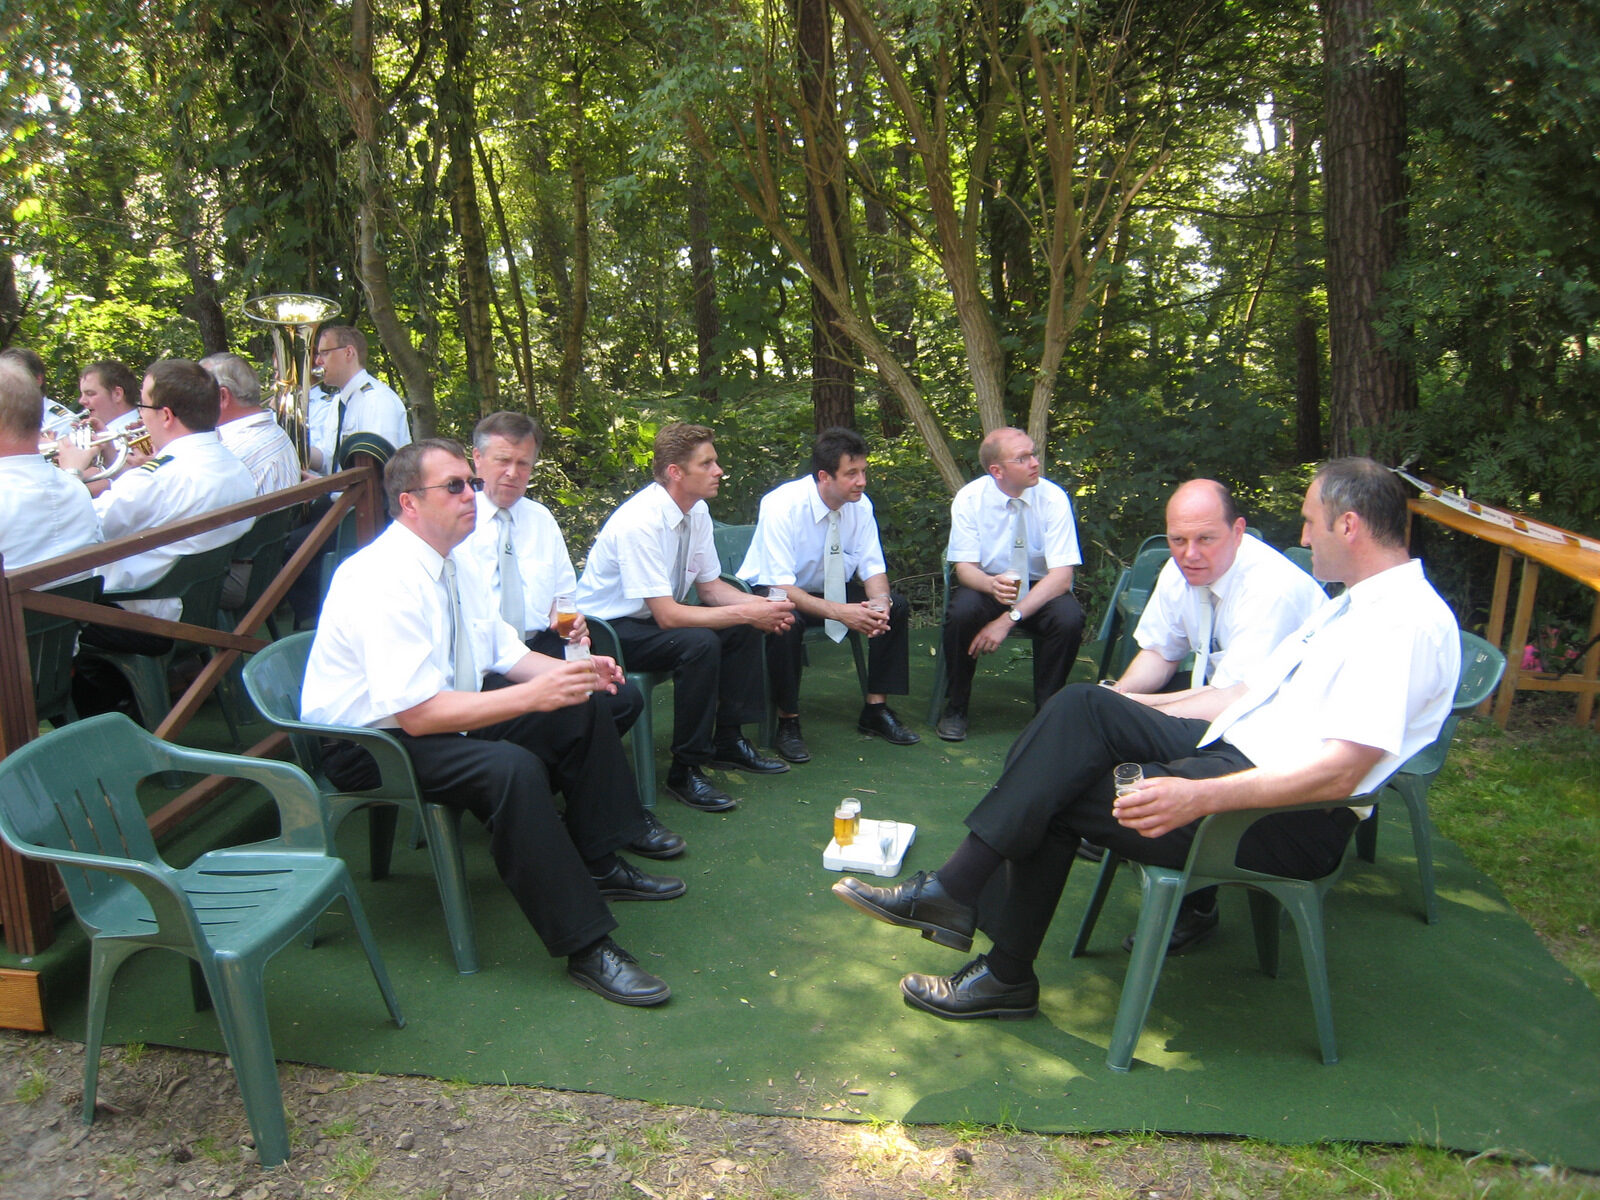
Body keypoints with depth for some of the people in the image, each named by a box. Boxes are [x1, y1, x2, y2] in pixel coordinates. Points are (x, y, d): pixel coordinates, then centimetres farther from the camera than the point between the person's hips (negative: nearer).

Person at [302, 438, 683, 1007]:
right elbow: (418, 714, -31)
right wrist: (533, 694, -34)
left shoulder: (449, 564, 5)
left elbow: (507, 652, 12)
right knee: (511, 768, -34)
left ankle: (600, 865, 16)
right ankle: (585, 947, -26)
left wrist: (569, 671, -7)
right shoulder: (387, 580, -25)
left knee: (584, 712, 4)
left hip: (441, 712, 10)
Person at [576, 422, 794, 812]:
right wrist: (747, 612, -27)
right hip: (608, 630, -9)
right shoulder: (640, 522, -28)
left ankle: (728, 742, 8)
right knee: (700, 643, -30)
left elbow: (710, 587, 8)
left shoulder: (697, 512, -1)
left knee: (745, 628, -5)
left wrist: (763, 605, -11)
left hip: (655, 618, 9)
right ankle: (685, 770, -18)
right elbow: (667, 616, -30)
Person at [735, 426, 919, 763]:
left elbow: (873, 568, -6)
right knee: (786, 621, -38)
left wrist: (880, 602, -30)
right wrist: (839, 612, -43)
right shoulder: (782, 506, -27)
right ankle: (787, 723, -20)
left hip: (829, 589, 6)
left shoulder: (860, 504, -11)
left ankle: (876, 709, -3)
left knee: (896, 607, -15)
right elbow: (781, 587, -31)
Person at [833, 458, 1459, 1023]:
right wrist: (1133, 719, 15)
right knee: (1084, 707, -10)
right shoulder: (1353, 603, 17)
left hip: (1291, 820, -9)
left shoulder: (1407, 624, -16)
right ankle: (955, 890, -13)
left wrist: (1201, 797, -34)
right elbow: (1249, 693, 20)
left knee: (1058, 794, -13)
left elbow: (1340, 774, -27)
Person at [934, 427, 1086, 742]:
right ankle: (955, 707, -10)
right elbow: (964, 567, -12)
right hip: (986, 586, 0)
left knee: (1069, 618, -32)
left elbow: (1062, 576, -20)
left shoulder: (1053, 498, -15)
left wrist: (1010, 618, -31)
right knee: (962, 610, -33)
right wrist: (991, 584, -38)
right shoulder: (970, 498, -12)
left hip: (1040, 589, 0)